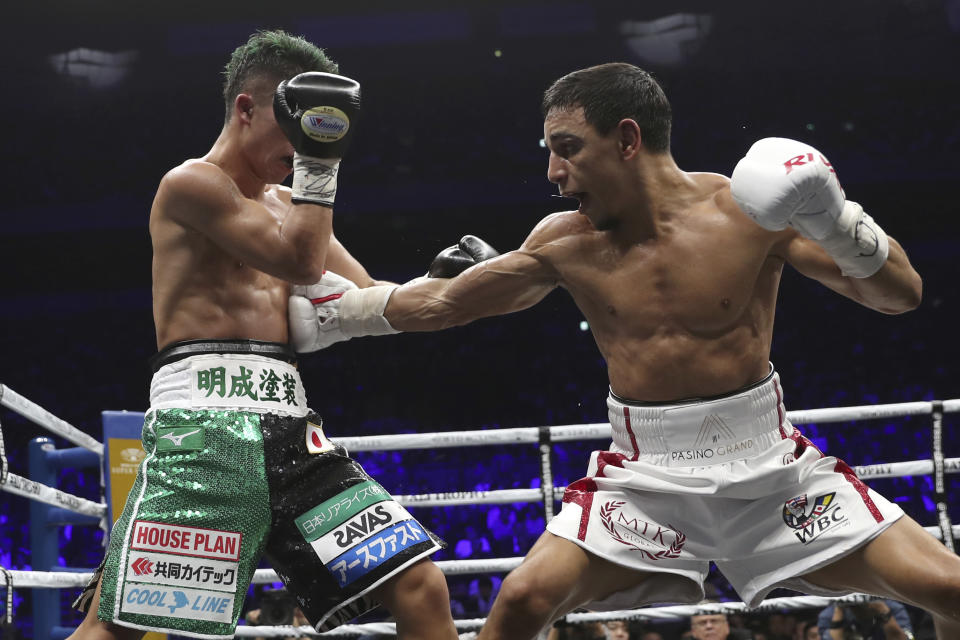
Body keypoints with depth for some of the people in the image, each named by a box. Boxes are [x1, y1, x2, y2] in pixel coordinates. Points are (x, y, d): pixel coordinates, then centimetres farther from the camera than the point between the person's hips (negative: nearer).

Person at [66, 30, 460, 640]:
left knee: (422, 588, -3)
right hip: (206, 424, -8)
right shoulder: (193, 183, 0)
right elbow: (299, 262, -12)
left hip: (289, 426, 8)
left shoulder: (288, 203, 25)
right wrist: (317, 158, -7)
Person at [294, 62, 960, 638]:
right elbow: (441, 303, 11)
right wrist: (325, 313, 10)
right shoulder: (568, 243, -1)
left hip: (768, 467, -1)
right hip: (646, 475, 1)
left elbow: (901, 293, -9)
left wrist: (835, 220, -27)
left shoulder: (747, 210, -9)